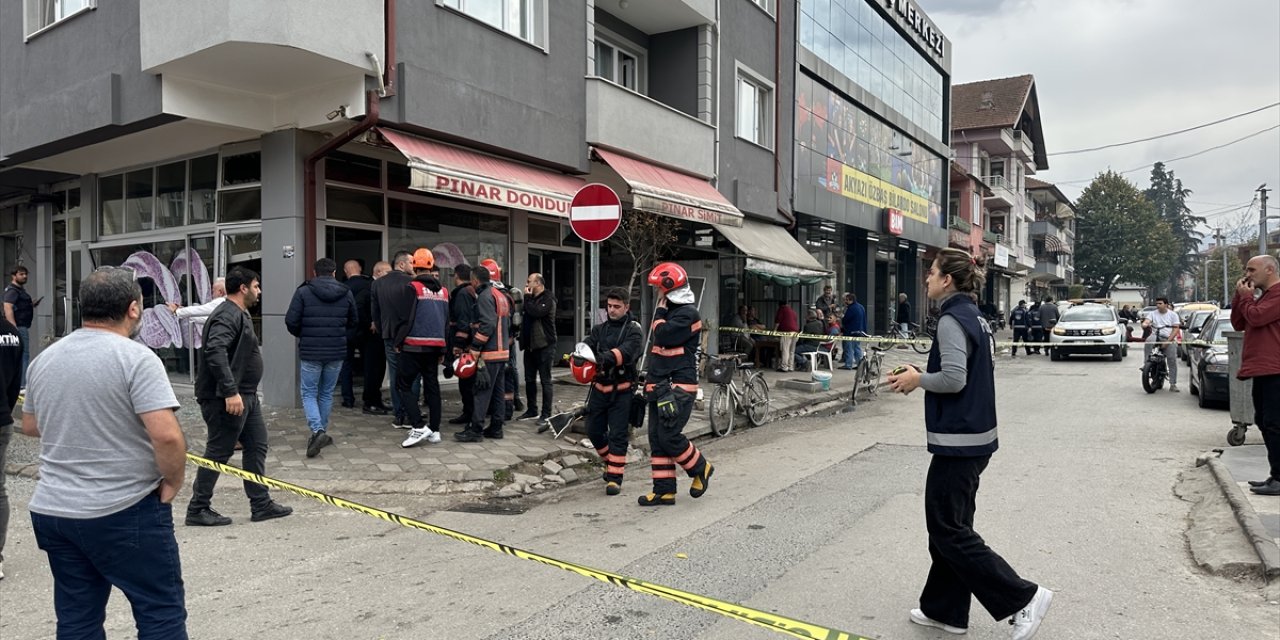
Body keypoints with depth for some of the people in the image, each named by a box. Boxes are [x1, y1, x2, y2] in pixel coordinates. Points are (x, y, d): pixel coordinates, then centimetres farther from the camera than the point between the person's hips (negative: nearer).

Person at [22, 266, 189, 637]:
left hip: (51, 510, 7)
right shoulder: (136, 358, -16)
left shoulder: (44, 360, 7)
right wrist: (173, 483, -9)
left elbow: (30, 426, 22)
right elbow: (167, 436, -24)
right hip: (126, 512, -7)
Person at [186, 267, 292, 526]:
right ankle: (197, 510, 11)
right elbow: (215, 352, -30)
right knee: (219, 452, -1)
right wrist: (230, 392, -32)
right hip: (226, 398, -11)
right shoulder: (228, 316, -17)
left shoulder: (239, 314, 17)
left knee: (257, 445, 12)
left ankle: (261, 505, 18)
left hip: (245, 395, 11)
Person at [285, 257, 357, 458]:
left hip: (310, 352, -3)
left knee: (308, 393, 7)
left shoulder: (303, 292, -6)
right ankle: (322, 432, 23)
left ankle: (318, 431, -12)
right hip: (337, 352, 3)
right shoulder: (346, 293, 4)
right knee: (327, 393, 16)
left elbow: (291, 321, -8)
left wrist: (302, 336, 11)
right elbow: (353, 324, 8)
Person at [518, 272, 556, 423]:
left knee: (545, 380, -2)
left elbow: (535, 312, -26)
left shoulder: (548, 300, -10)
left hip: (544, 346, -8)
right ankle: (532, 410, 23)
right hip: (530, 345, 8)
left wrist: (527, 297, -13)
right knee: (529, 380, 12)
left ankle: (546, 413, 2)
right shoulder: (531, 299, 15)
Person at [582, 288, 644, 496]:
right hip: (599, 388, 5)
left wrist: (606, 358, -42)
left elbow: (626, 352, -23)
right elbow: (587, 344, -6)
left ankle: (614, 477, 5)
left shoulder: (634, 331, -4)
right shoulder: (599, 329, 12)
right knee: (594, 431, 11)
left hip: (622, 391, -5)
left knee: (618, 435, -4)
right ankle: (611, 461, 35)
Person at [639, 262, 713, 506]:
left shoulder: (687, 313, -13)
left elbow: (662, 336, -25)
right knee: (656, 438, 7)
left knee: (669, 436, -11)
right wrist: (650, 379, 23)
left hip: (679, 387, -9)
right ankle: (664, 490, 12)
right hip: (660, 386, 10)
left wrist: (659, 312, -8)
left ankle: (701, 468, 12)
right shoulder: (670, 311, 18)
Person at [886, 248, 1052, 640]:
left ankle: (1023, 598, 3)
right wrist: (921, 378, 8)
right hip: (974, 437, 10)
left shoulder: (952, 319, -17)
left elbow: (953, 378, -26)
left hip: (957, 441, -10)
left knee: (948, 531, -1)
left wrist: (917, 379, -9)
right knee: (951, 526, 15)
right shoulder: (972, 316, 13)